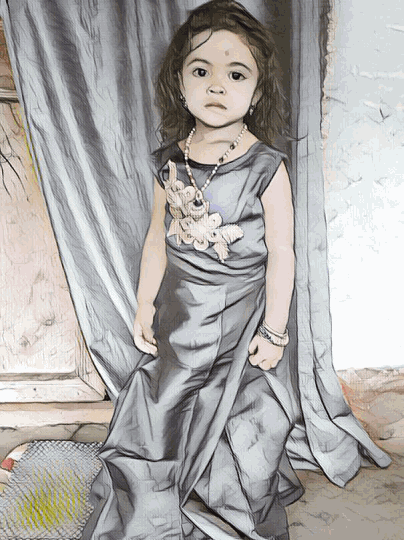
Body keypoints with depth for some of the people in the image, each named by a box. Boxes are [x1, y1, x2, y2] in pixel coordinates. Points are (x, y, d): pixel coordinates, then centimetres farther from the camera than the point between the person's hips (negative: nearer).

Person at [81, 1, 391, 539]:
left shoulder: (267, 167, -16)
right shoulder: (169, 161, -4)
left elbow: (281, 255, -12)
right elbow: (158, 237, 5)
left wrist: (274, 331, -9)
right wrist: (145, 303, 8)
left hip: (242, 314, -3)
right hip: (179, 313, 4)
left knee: (244, 423, 13)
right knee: (166, 412, 17)